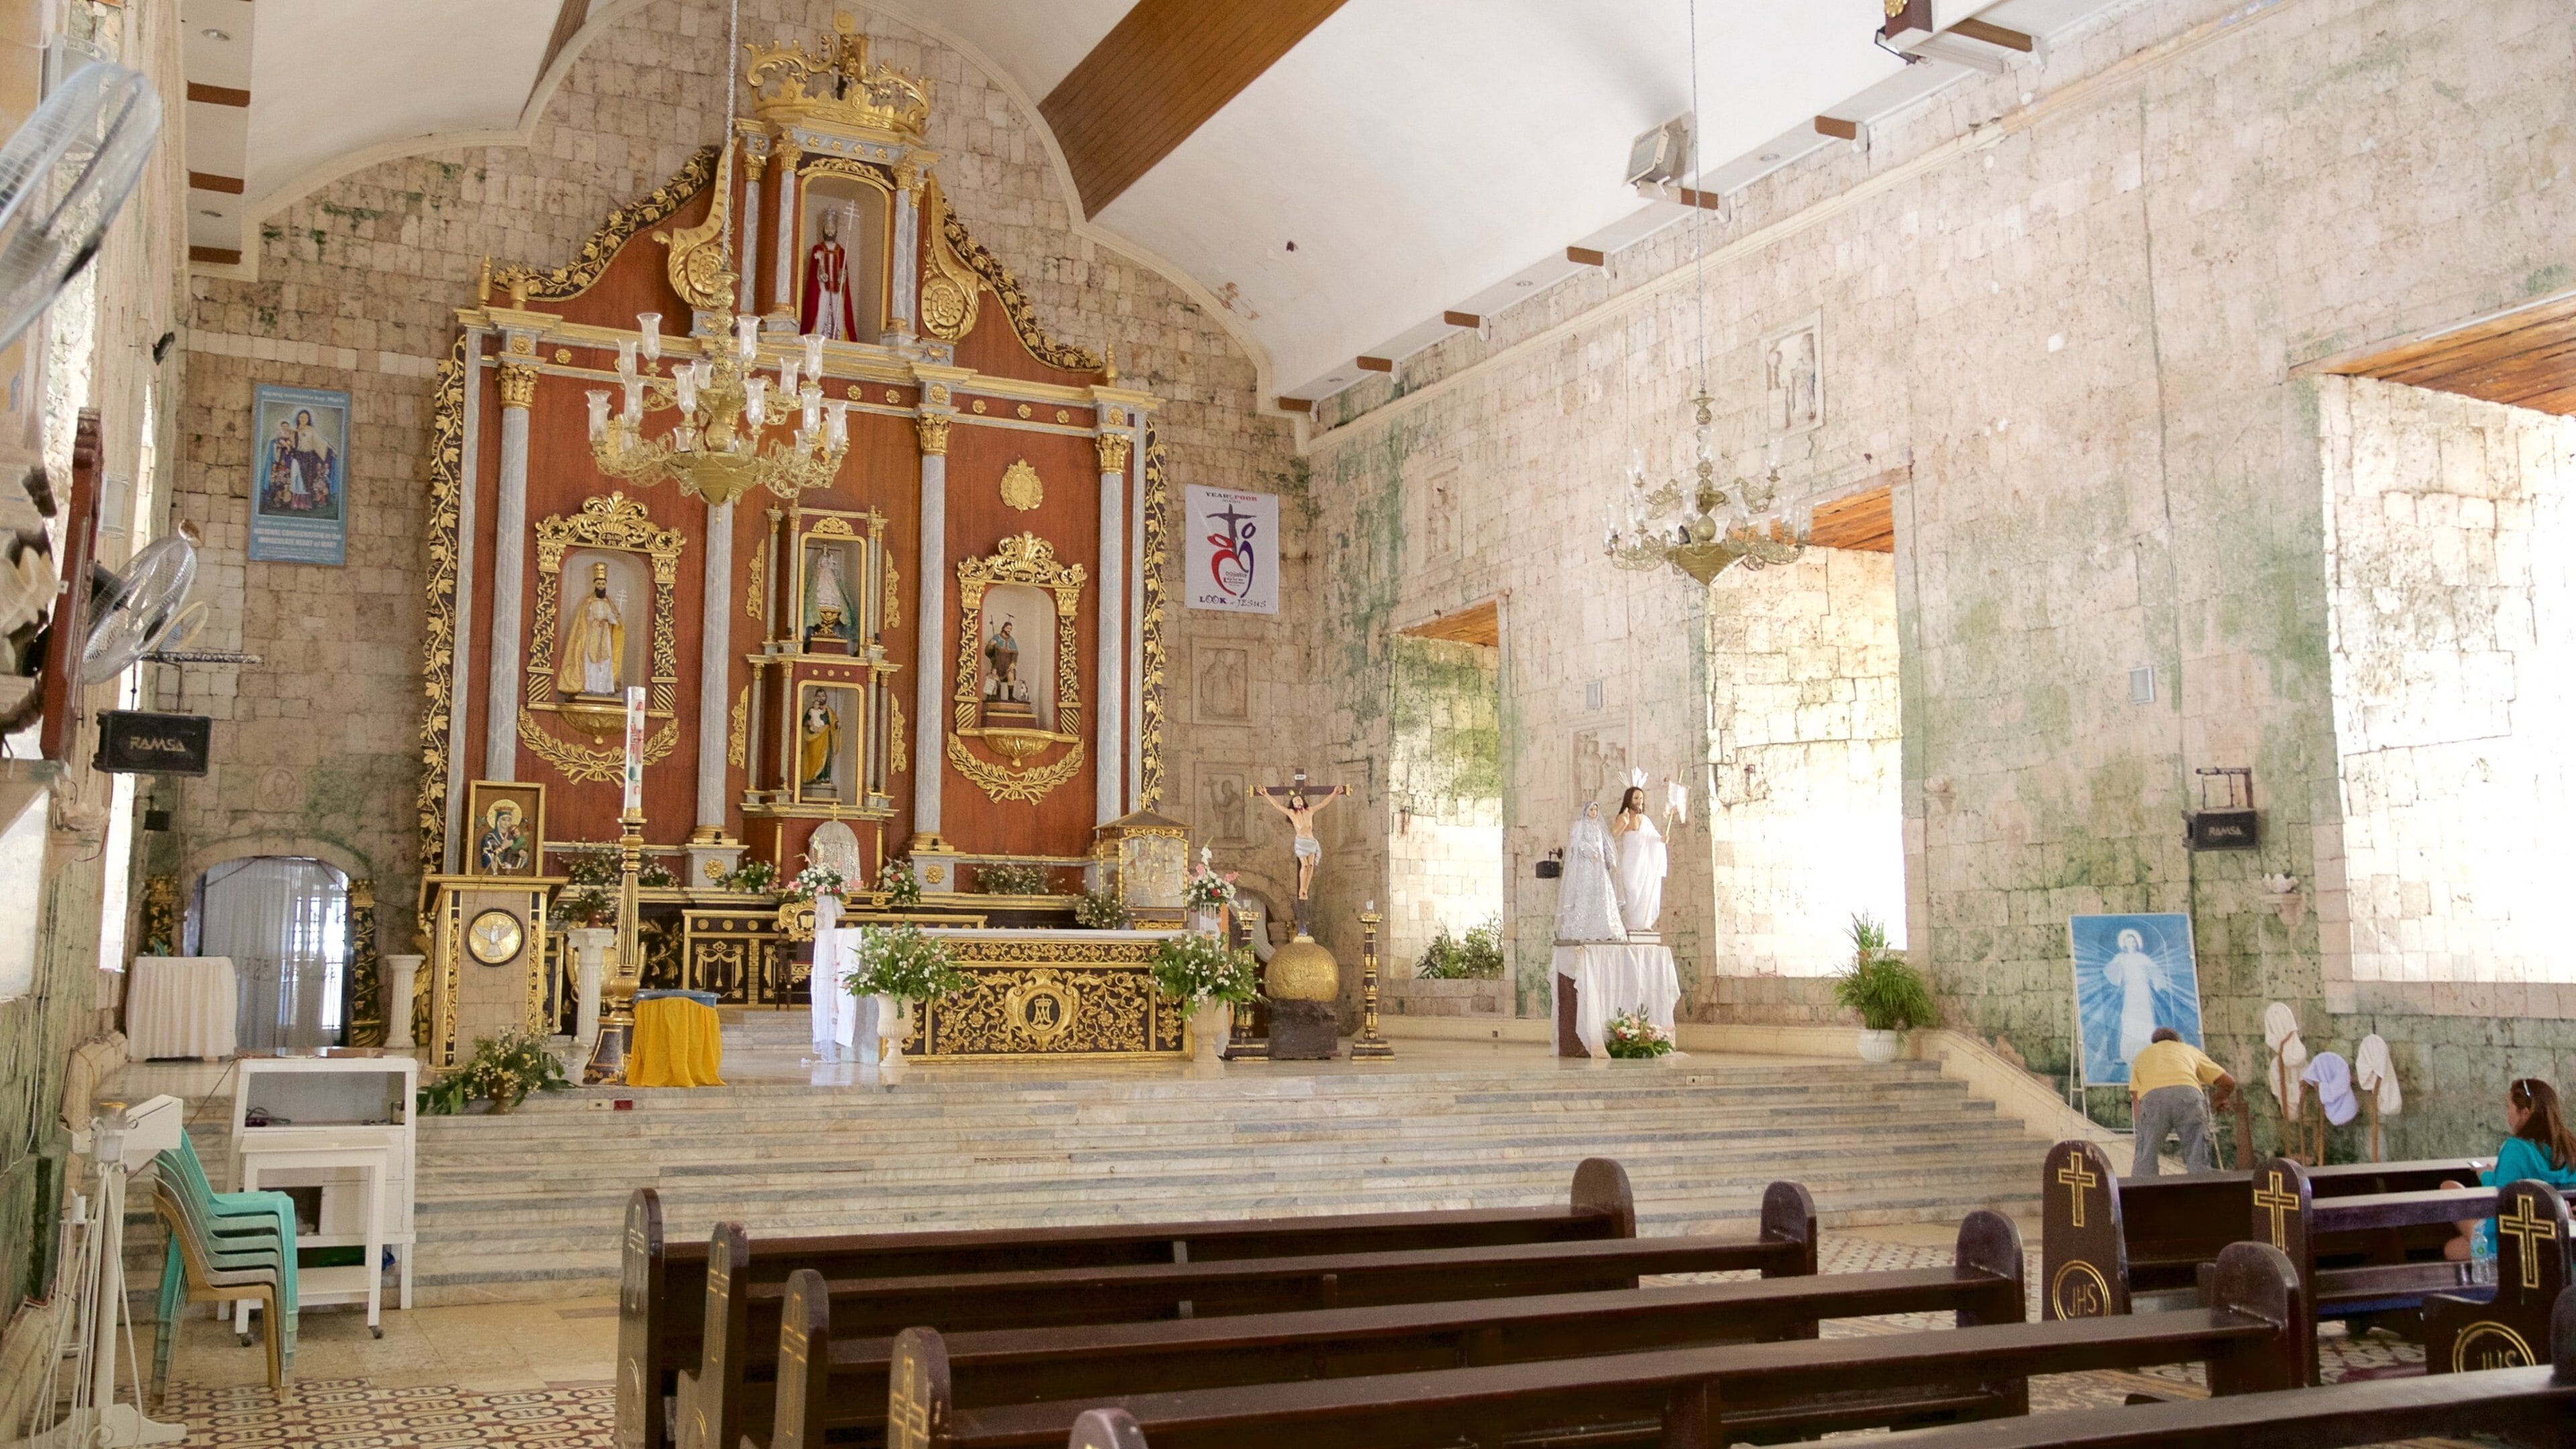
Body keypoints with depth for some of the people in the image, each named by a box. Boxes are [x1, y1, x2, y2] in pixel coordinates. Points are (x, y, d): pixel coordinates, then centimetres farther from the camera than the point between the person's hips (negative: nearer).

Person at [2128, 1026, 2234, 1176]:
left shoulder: (2142, 1056, 38)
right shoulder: (2190, 1050, 39)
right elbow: (2228, 1082, 37)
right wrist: (2218, 1098, 57)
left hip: (2152, 1097, 0)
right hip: (2188, 1094, 0)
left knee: (2144, 1163, 3)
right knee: (2198, 1162, 5)